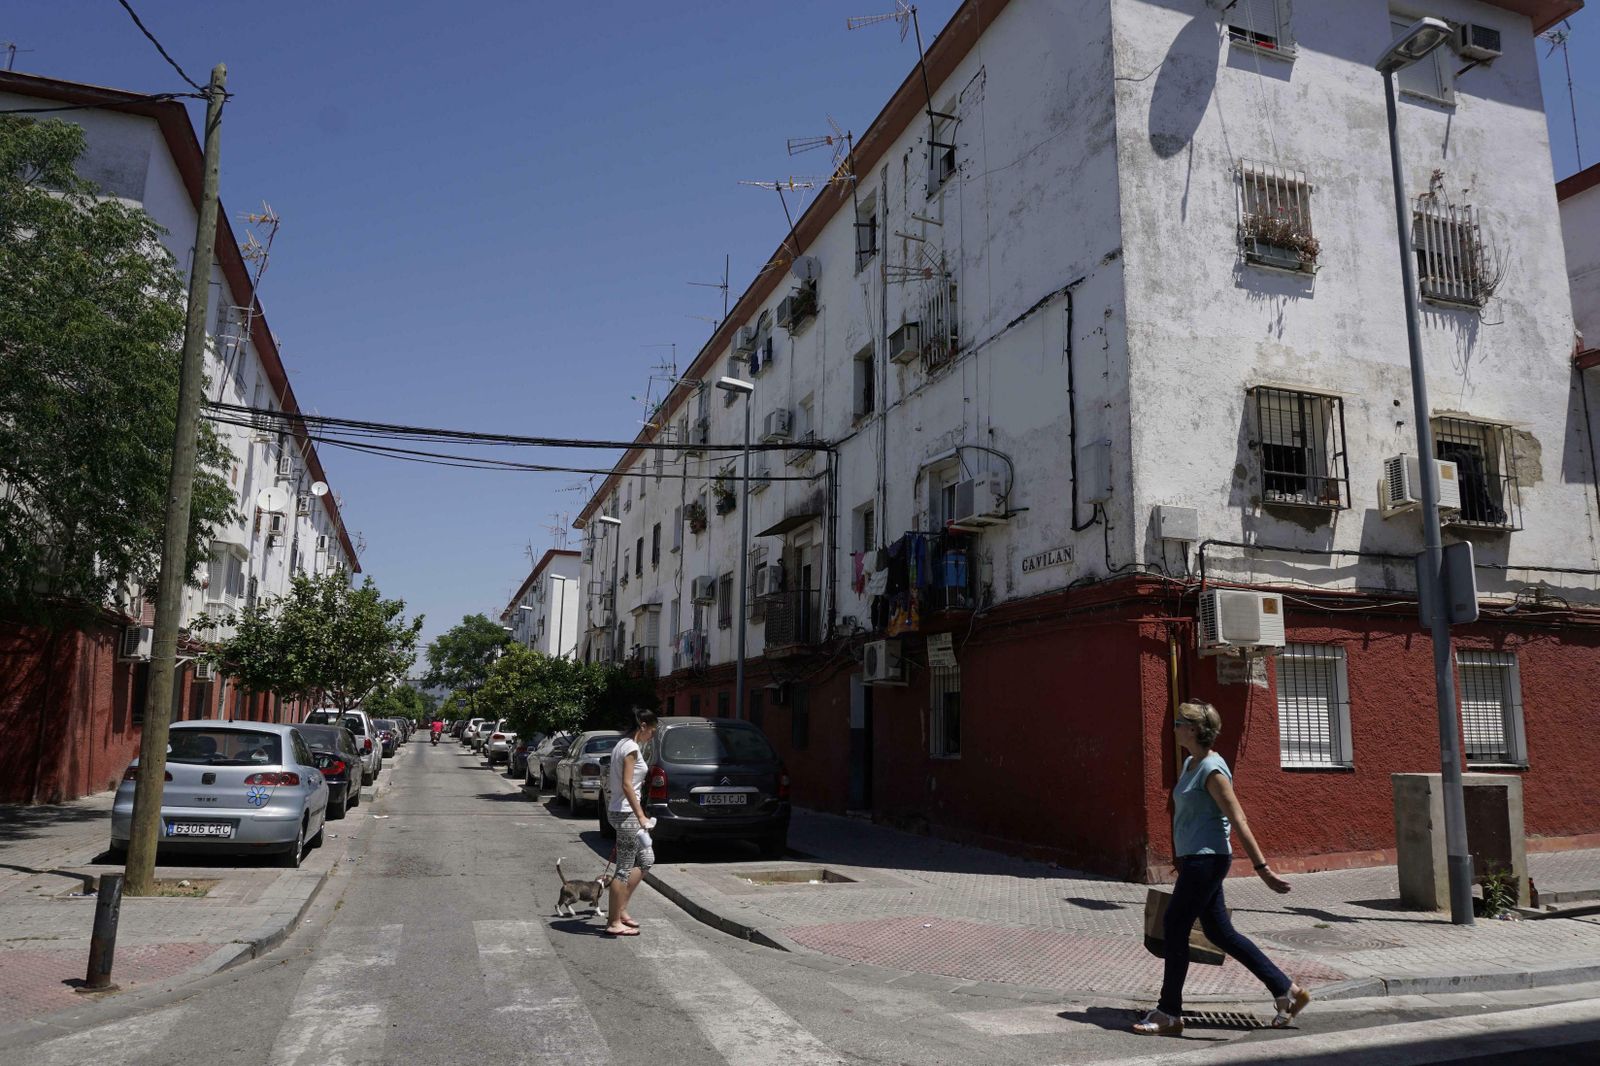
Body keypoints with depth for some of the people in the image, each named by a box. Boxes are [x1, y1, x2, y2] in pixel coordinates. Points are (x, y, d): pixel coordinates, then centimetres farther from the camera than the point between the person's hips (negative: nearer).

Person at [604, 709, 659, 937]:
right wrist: (641, 816, -21)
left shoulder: (623, 745, 14)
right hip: (626, 813, -10)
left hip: (620, 811, 10)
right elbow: (626, 785, -21)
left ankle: (619, 910, 19)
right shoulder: (631, 748, -15)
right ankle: (615, 922, 6)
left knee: (646, 860, 16)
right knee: (625, 868, -2)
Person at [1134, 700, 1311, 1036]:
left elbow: (1238, 821, -18)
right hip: (1194, 859, 10)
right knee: (1221, 933, 14)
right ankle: (1286, 991, 23)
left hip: (1206, 860, -10)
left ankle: (1169, 1014, 7)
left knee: (1174, 929, -4)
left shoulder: (1212, 770, -16)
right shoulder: (1190, 764, 12)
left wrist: (1262, 868, -18)